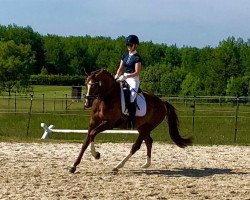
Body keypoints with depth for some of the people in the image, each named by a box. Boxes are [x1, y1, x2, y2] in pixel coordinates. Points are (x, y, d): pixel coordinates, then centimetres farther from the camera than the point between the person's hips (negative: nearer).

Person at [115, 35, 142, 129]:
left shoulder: (137, 58, -7)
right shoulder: (125, 55, 13)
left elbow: (137, 72, -13)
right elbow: (120, 68, 13)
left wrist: (126, 76, -23)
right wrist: (117, 75, -5)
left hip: (133, 79, -8)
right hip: (124, 78, 8)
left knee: (131, 98, -25)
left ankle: (132, 123, -22)